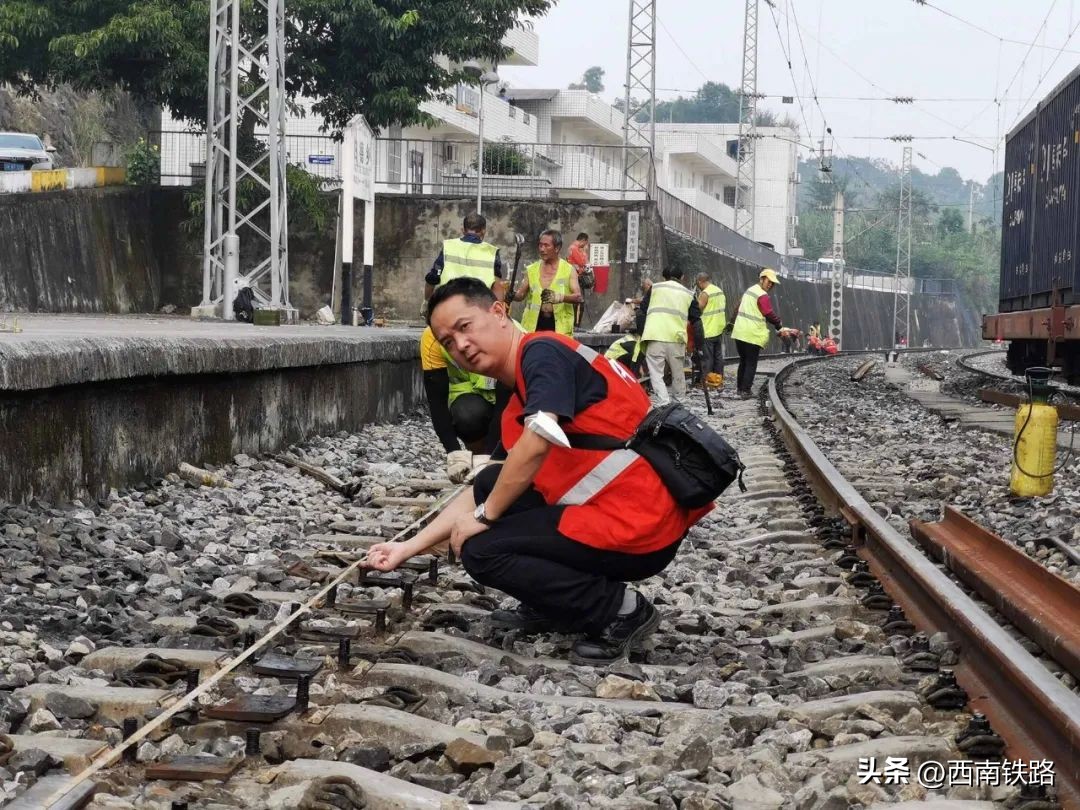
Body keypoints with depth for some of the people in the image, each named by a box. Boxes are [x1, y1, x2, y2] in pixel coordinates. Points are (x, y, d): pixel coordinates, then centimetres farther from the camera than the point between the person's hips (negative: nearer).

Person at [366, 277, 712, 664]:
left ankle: (620, 610, -3)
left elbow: (537, 443, -24)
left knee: (481, 551, -5)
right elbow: (484, 495, 22)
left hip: (639, 530, -10)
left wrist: (483, 516, -10)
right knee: (491, 483, 18)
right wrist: (408, 548, 19)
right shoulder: (517, 405, 18)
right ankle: (548, 609, 16)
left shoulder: (542, 351, -10)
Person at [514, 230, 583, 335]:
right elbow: (521, 295, 11)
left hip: (559, 327, -2)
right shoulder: (531, 270, 10)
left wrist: (560, 297, -25)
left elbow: (578, 297, -7)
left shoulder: (568, 270, 3)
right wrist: (512, 295, -12)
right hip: (533, 326, 2)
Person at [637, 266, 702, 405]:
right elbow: (696, 320, 17)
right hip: (677, 339, 2)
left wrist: (642, 333, 24)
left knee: (656, 373, -1)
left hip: (654, 337, -2)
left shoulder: (655, 288, 14)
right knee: (678, 374, 16)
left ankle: (664, 404, -15)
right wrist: (699, 345, 22)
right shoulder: (688, 294, 17)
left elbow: (641, 312, 14)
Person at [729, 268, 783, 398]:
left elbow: (738, 309, 22)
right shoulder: (763, 296, -14)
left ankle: (739, 388, 23)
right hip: (753, 335, -8)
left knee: (743, 361, 18)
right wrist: (779, 325, 0)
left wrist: (734, 322, 33)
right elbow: (769, 314, -15)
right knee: (751, 363, -1)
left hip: (739, 332, 8)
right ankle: (745, 390, -4)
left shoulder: (749, 291, 14)